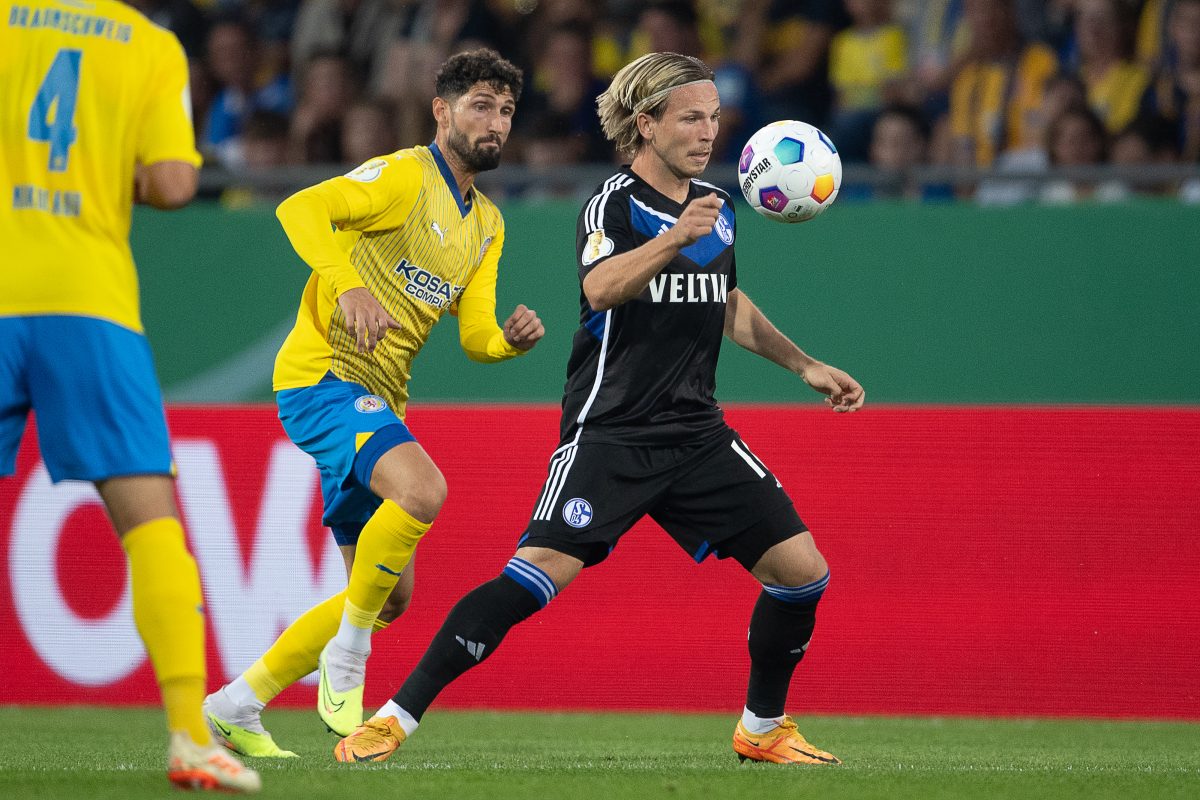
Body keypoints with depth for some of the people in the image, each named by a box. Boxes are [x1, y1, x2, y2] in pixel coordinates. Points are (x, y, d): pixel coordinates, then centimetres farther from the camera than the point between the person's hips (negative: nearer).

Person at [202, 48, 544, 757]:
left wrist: (512, 339, -11)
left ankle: (236, 706, 19)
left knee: (390, 597, 9)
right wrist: (349, 284, -35)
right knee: (423, 489, -34)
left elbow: (476, 336, 12)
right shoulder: (405, 175, -8)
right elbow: (300, 209, -21)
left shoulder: (488, 225, 18)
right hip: (322, 377, -9)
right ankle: (345, 662, -17)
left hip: (378, 403, 9)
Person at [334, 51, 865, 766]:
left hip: (697, 435, 7)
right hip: (609, 433, -6)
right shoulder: (614, 202, -8)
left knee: (803, 571, -2)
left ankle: (763, 727, 20)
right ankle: (395, 718, -16)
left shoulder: (716, 205, 13)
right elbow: (601, 286, -29)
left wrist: (805, 365, 28)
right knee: (540, 572, -22)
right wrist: (675, 236, -43)